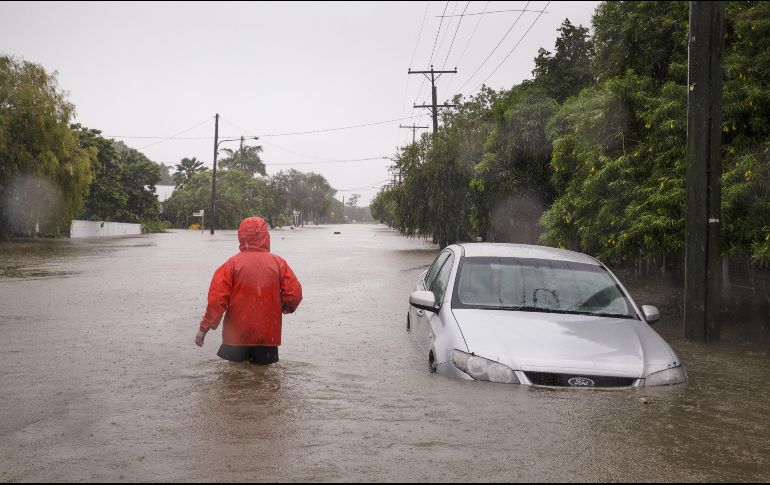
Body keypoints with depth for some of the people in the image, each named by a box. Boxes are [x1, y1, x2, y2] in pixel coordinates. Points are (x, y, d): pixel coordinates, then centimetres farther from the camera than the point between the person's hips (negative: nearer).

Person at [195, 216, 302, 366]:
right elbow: (294, 293, -4)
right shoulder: (277, 263, -2)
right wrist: (286, 307, 18)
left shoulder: (233, 263, -6)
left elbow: (217, 298, -9)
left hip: (236, 335, -1)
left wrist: (204, 328, -2)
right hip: (268, 336, 1)